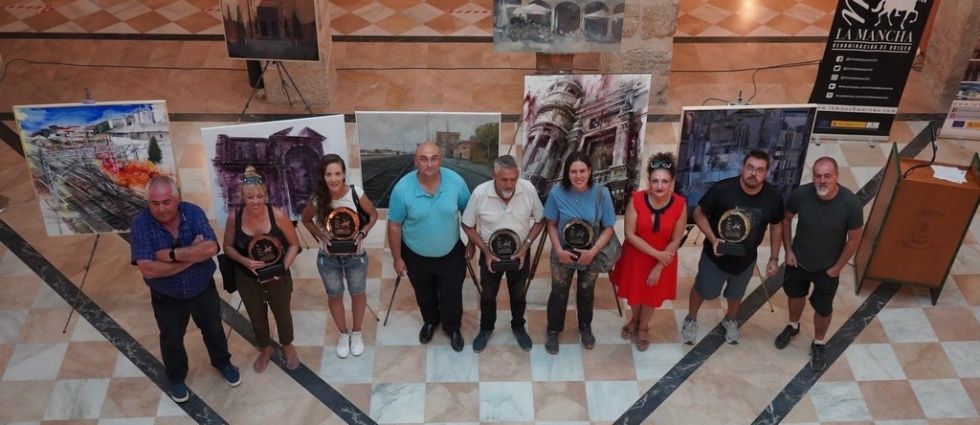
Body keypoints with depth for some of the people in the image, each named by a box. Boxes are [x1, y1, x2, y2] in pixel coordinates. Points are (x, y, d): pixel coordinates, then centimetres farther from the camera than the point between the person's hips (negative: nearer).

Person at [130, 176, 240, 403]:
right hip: (167, 298, -1)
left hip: (203, 290, 1)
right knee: (171, 340, 21)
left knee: (213, 329, 23)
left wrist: (172, 254, -35)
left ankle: (222, 362, 51)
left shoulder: (194, 213, -20)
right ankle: (176, 378, 48)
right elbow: (148, 269, -31)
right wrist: (192, 255, -30)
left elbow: (211, 248, -32)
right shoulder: (140, 224, -24)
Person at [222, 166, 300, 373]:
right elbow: (228, 247, -3)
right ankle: (265, 349, 52)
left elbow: (294, 244, -10)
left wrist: (283, 268, -22)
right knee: (257, 317, 24)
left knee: (282, 314, 23)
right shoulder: (234, 218, -18)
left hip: (277, 277, -1)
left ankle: (287, 346, 52)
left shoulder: (278, 216, -22)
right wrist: (244, 260, -21)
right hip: (247, 279, 1)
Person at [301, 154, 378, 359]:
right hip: (328, 258, 1)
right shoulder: (318, 199, -18)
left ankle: (357, 333, 45)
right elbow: (306, 220, 3)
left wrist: (362, 233, -19)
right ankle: (343, 334, 44)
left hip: (355, 255, 0)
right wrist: (321, 236, -13)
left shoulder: (356, 193, -21)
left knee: (357, 294, 19)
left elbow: (373, 215, -4)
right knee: (334, 296, 19)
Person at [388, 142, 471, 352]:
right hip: (416, 256, 0)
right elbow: (394, 226, -12)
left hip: (451, 254, 0)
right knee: (425, 295, 25)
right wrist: (397, 258, -6)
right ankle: (430, 321, 56)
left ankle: (452, 328, 48)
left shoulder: (455, 181, -20)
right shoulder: (402, 189, -24)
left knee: (452, 296, 18)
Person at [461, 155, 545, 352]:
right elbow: (468, 225, -11)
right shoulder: (480, 193, -26)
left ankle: (518, 327, 48)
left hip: (519, 253, 1)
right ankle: (486, 328, 45)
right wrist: (485, 251, -17)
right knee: (488, 294, 20)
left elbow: (540, 220, -8)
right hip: (490, 253, 0)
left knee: (518, 294, 22)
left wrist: (525, 246, -17)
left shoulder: (528, 189, -24)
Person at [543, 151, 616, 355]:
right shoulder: (557, 192, -21)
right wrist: (559, 250, -18)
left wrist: (593, 252, -23)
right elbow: (551, 225, -8)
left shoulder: (601, 193, -21)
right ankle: (553, 331, 40)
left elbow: (608, 228, -14)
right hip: (563, 255, -1)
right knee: (558, 293, 16)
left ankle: (585, 328, 50)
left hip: (591, 255, 1)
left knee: (586, 293, 24)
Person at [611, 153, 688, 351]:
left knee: (652, 296, 22)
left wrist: (658, 267, -13)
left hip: (663, 260, 0)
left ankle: (643, 328, 50)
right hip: (636, 256, 0)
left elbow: (675, 241, -13)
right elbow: (630, 234, -19)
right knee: (634, 291, 23)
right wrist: (656, 253, -22)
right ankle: (634, 320, 55)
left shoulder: (680, 205, -22)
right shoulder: (636, 200, -24)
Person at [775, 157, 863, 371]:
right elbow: (786, 219, -4)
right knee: (795, 295, 26)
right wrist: (788, 250, -4)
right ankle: (793, 326, 56)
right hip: (798, 260, 2)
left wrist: (837, 267, -8)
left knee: (823, 309, 16)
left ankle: (818, 343, 44)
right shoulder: (800, 194, -24)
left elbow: (854, 239, -14)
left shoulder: (850, 203, -29)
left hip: (827, 267, -2)